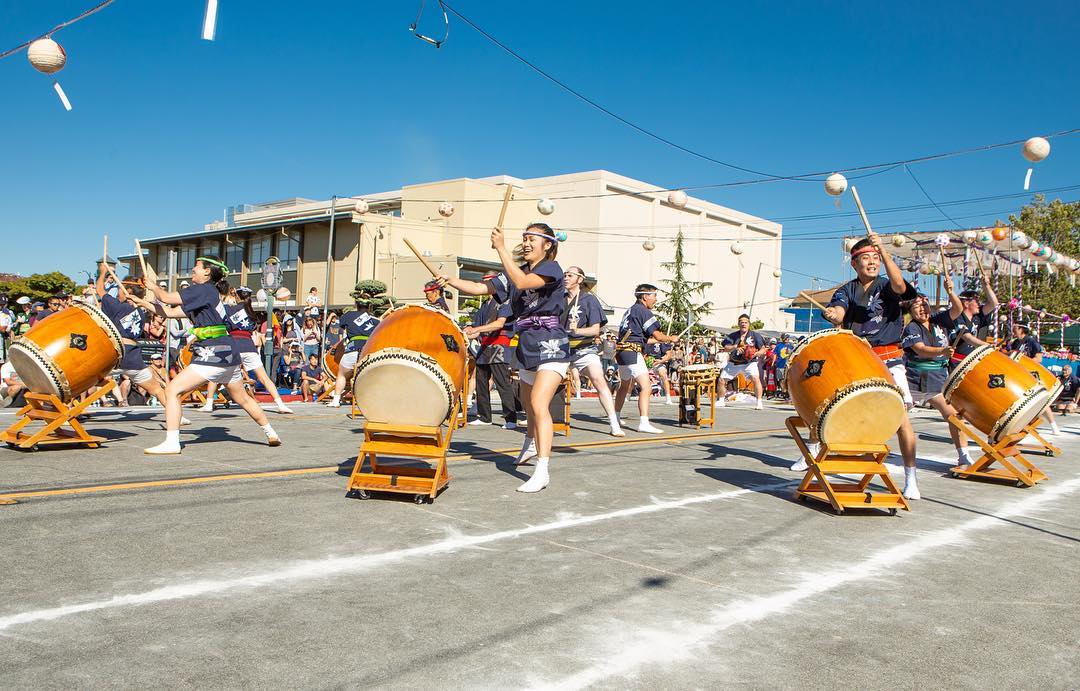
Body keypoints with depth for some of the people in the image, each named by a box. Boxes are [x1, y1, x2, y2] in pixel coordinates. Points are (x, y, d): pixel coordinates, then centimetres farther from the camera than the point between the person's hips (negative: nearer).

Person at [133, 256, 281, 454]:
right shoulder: (209, 293, 18)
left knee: (172, 390, -9)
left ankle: (171, 443, -11)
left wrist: (153, 286, 10)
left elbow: (166, 298, -11)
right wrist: (142, 302, 21)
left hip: (213, 355, -10)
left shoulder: (204, 290, -9)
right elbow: (169, 312, 20)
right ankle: (271, 434, 31)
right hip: (228, 355, 10)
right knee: (243, 399, 22)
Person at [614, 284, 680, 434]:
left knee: (625, 386, 26)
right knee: (646, 387, -16)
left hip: (621, 351, 10)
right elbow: (657, 335, -14)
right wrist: (671, 339, 4)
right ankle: (644, 423, -27)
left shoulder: (630, 310, 20)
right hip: (632, 352, -10)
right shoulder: (644, 311, -9)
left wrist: (661, 340, 28)